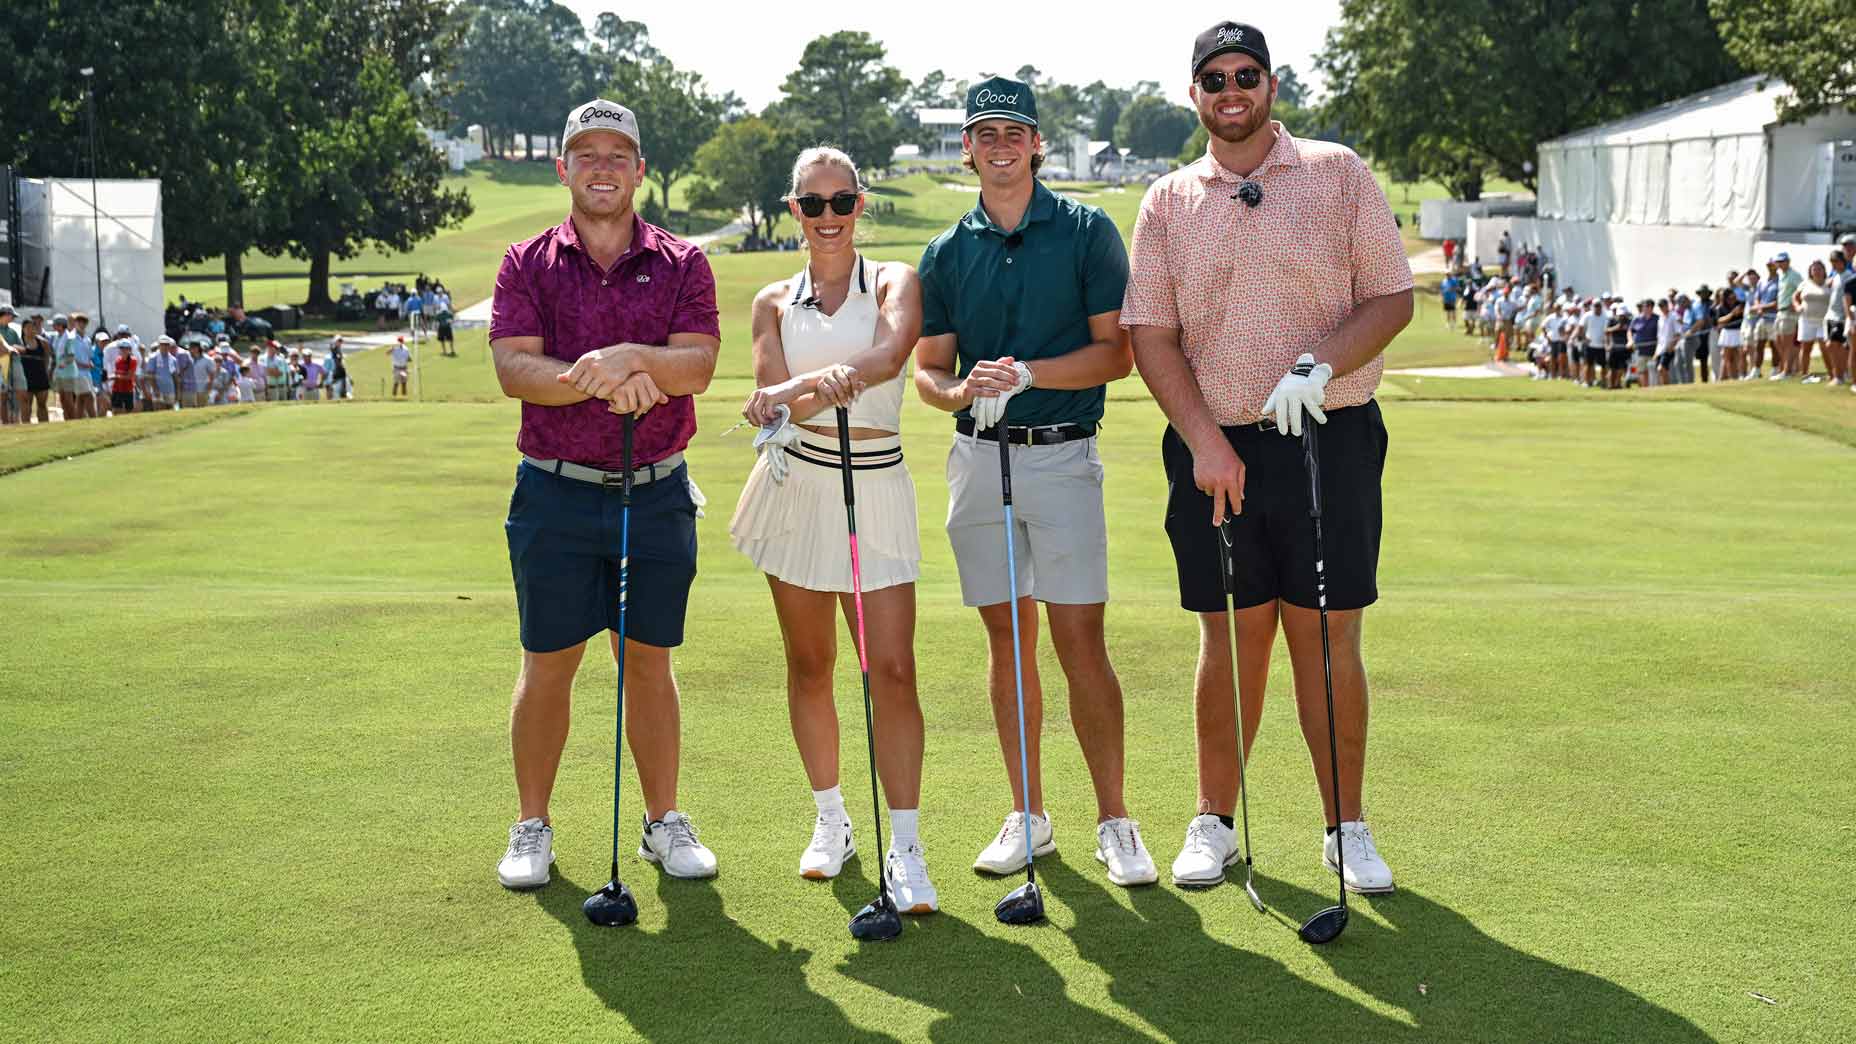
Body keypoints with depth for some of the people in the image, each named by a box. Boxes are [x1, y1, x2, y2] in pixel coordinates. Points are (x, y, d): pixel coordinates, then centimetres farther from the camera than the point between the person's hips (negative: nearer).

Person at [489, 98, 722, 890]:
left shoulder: (682, 265, 5)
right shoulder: (528, 265, 4)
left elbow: (697, 364, -9)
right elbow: (514, 368, -10)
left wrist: (632, 356, -27)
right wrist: (603, 379, -23)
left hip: (656, 490, 1)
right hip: (556, 491, -1)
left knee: (649, 663, 9)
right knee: (548, 666, 5)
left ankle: (664, 823, 20)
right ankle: (532, 829, 17)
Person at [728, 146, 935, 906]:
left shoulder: (894, 282, 3)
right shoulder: (774, 303, 9)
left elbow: (891, 352, -20)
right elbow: (774, 394, -8)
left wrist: (803, 386, -37)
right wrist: (834, 382, -31)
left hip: (877, 487, -2)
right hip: (797, 487, 2)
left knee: (893, 669, -8)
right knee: (808, 666, 8)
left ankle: (904, 850, -6)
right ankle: (830, 822, 25)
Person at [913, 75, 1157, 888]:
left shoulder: (1087, 232, 0)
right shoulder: (947, 253, 10)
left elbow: (1116, 353, -4)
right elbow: (928, 368, 11)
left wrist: (1027, 374, -17)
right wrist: (960, 391, -12)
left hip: (1063, 454, -3)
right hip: (977, 455, 3)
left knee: (1080, 639, -7)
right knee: (1007, 637, 8)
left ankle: (1114, 822, 1)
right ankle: (1027, 816, 17)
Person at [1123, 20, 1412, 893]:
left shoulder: (1338, 174, 5)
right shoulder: (1167, 202, 8)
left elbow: (1392, 299, 2)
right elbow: (1151, 335, 4)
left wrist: (1318, 364, -15)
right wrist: (1206, 443, -7)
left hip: (1331, 437, -1)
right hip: (1214, 448, 1)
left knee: (1328, 637, 0)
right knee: (1232, 638, 5)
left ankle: (1346, 828, 12)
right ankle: (1214, 823, 18)